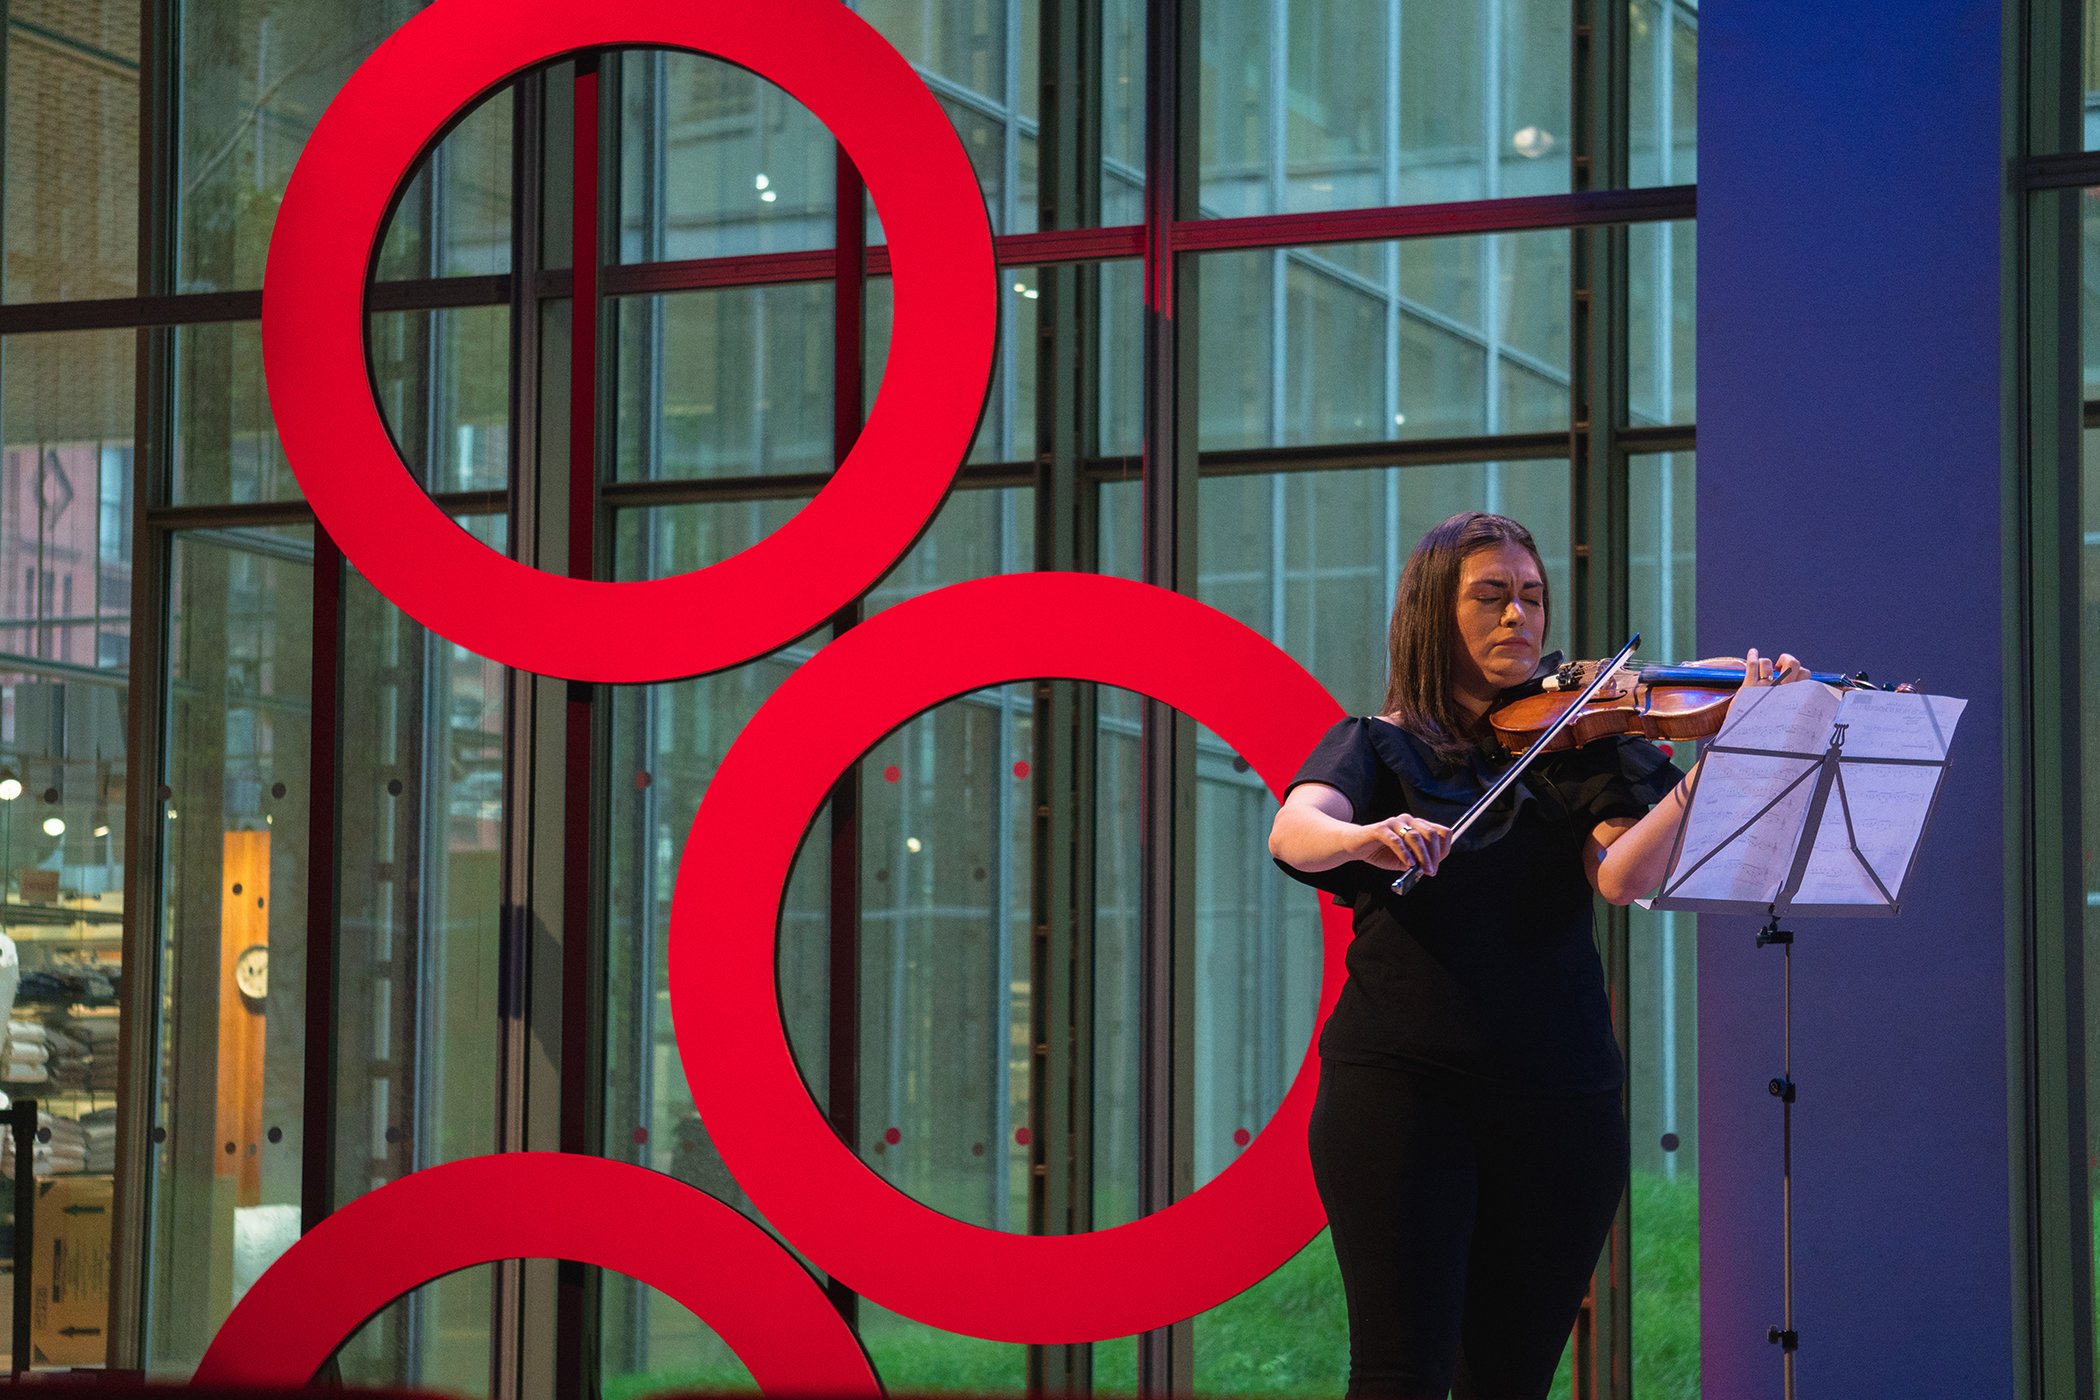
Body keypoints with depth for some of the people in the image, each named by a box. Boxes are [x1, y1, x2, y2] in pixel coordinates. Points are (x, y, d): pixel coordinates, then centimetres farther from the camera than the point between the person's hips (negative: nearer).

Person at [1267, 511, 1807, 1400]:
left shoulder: (1574, 741, 10)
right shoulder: (1377, 746, 6)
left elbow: (1623, 877, -8)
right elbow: (1293, 831, -15)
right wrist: (1365, 838, -38)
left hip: (1558, 1098, 2)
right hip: (1402, 1085, -2)